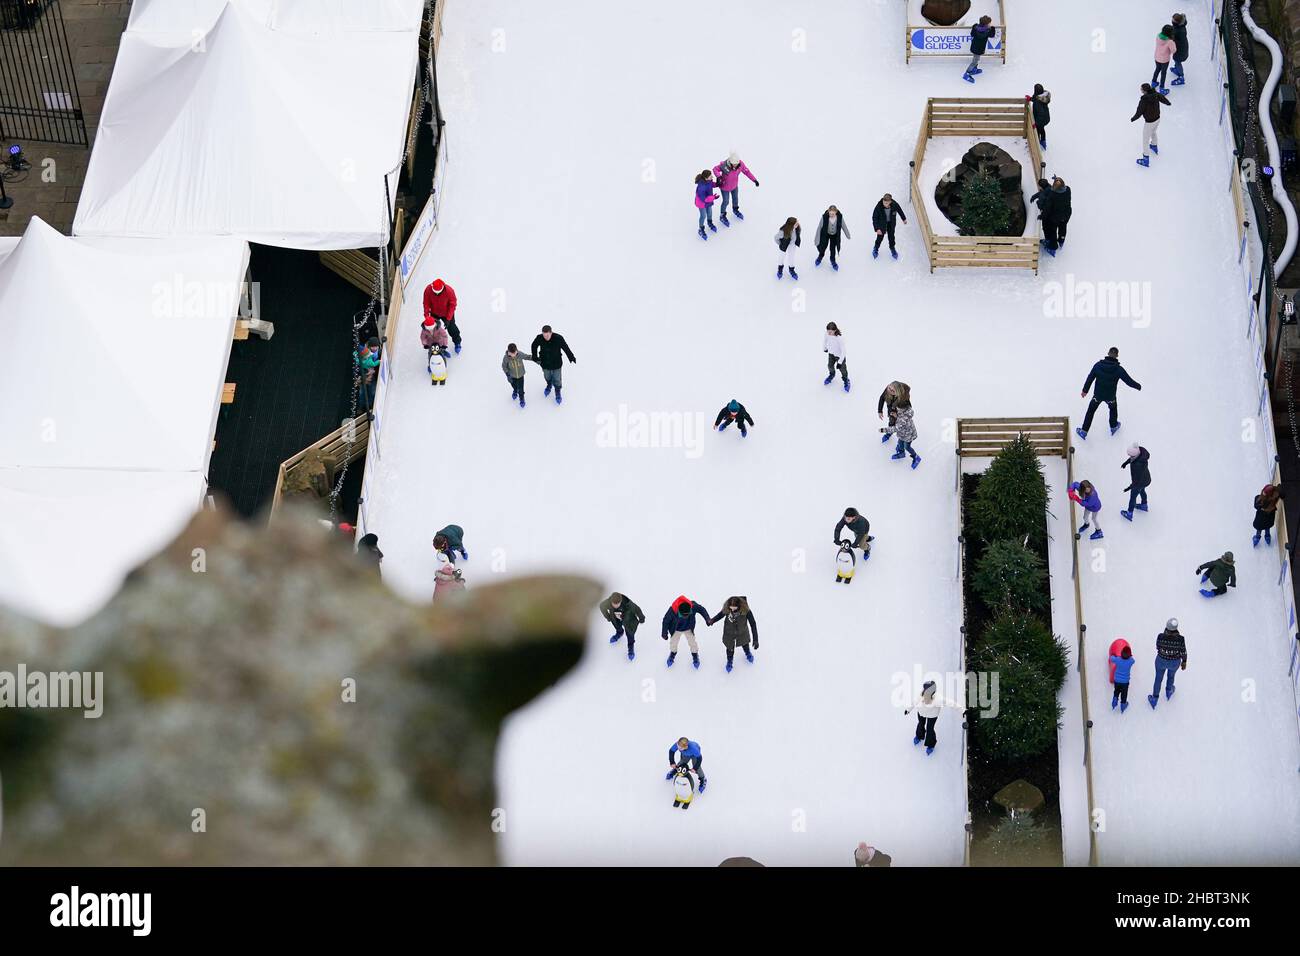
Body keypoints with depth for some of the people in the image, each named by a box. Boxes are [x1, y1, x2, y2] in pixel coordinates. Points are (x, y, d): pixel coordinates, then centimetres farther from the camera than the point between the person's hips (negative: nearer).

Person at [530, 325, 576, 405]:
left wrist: (571, 358, -5)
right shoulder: (539, 338, -24)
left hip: (556, 364, -2)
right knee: (547, 377, 27)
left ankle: (557, 393, 43)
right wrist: (535, 358, -3)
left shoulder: (558, 338, -30)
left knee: (557, 380, 16)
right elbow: (534, 346, -3)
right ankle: (549, 385, 60)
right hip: (545, 364, 2)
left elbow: (566, 348, -14)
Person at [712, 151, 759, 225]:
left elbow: (746, 171, -11)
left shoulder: (740, 164, -27)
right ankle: (722, 216, 40)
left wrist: (754, 180, -11)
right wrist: (718, 176, -41)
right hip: (725, 187, -4)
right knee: (725, 201, 13)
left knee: (735, 198, 27)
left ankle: (735, 209, 59)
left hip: (735, 185, 4)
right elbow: (715, 169, -23)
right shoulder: (724, 165, -38)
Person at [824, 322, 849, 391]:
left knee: (842, 369, 8)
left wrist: (840, 362, -26)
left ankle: (846, 381, 36)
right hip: (831, 354, 5)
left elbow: (843, 351, -29)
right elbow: (825, 340, 1)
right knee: (830, 366, 22)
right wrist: (824, 349, 19)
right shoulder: (827, 334, -25)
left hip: (840, 356, -5)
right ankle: (832, 375, 56)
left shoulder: (840, 338, -39)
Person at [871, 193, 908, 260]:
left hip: (891, 223, 2)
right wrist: (877, 229, -31)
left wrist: (904, 218, 11)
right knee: (880, 236, 7)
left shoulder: (894, 205, -30)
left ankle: (892, 248, 46)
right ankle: (876, 248, 38)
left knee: (891, 235, 19)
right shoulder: (879, 206, -36)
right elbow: (874, 217, -25)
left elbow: (899, 210, -6)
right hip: (882, 223, -2)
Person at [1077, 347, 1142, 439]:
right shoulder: (1119, 369, -22)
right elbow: (1129, 381, -12)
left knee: (1091, 411, 20)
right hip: (1110, 396, -1)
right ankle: (1113, 427, 51)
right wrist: (1138, 386, 8)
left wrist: (1085, 390, 7)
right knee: (1113, 409, 31)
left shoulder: (1098, 365, -17)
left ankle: (1084, 432, 26)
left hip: (1098, 395, 1)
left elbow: (1090, 378, -7)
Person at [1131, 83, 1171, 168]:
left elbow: (1139, 112, -23)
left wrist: (1132, 119, -3)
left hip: (1149, 122, -7)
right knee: (1153, 132, 38)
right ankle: (1154, 147, 65)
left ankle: (1146, 160, 25)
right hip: (1157, 119, 7)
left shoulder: (1143, 100, -33)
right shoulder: (1156, 94, -14)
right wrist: (1168, 103, 30)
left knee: (1145, 141, 12)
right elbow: (1162, 98, 6)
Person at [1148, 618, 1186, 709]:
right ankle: (1169, 692, 63)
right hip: (1175, 662, 1)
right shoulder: (1180, 639, -33)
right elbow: (1183, 652, -16)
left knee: (1158, 678, 27)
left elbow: (1158, 647, -10)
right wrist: (1184, 662, 4)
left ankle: (1154, 699, 46)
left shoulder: (1161, 636, -32)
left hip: (1161, 660, -1)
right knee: (1171, 675, 34)